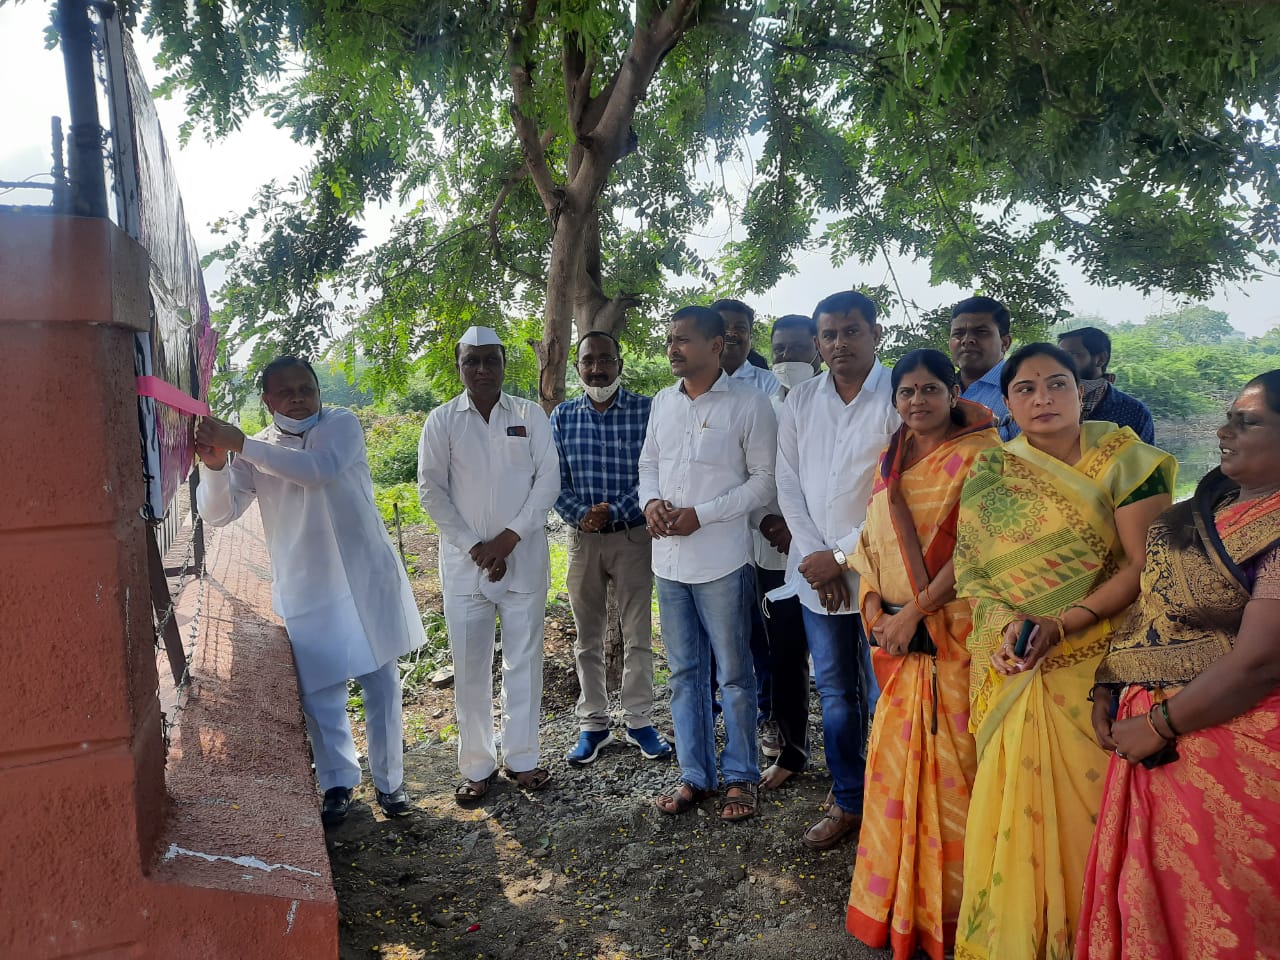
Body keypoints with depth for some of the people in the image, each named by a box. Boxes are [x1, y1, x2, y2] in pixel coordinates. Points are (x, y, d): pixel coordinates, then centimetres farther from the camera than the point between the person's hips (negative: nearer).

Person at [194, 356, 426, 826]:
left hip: (365, 579, -1)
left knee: (381, 685, 8)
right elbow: (218, 513, -5)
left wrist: (242, 445, -27)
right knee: (320, 694, 7)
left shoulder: (342, 424, -5)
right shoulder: (257, 451, 3)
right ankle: (338, 782, 27)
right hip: (306, 591, 2)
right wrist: (214, 466, -24)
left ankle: (388, 780, 26)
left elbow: (320, 468, -25)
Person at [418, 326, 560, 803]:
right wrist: (474, 546, -9)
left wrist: (509, 537, -10)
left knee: (524, 661, 8)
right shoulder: (442, 420, 1)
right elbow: (431, 489, -2)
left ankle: (522, 758, 24)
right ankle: (477, 765, 21)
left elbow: (548, 479, -1)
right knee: (470, 666, 6)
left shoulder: (530, 415, 2)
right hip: (464, 562, 0)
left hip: (524, 558, 0)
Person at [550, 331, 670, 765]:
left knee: (638, 635, 6)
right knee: (588, 637, 11)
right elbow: (556, 481, 2)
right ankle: (592, 724, 24)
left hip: (633, 535, -2)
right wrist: (580, 515, -15)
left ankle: (639, 721, 21)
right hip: (583, 538, 2)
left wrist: (613, 512, -16)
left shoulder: (645, 410, -6)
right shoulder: (562, 417, 3)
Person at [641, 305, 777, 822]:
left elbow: (764, 479, -9)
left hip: (722, 559, -6)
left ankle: (740, 778, 22)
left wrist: (700, 515, -17)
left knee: (733, 674, 7)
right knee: (684, 673, 14)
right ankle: (694, 776, 27)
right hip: (669, 557, 6)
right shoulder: (663, 401, 9)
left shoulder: (748, 403, -9)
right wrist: (651, 500, -5)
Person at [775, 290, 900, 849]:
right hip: (816, 572, 4)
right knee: (834, 694, 13)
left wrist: (842, 555, -11)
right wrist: (814, 557, -4)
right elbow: (789, 486, 6)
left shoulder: (899, 397, -7)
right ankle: (847, 803, 28)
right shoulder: (800, 401, 7)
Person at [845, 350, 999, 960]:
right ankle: (896, 903, 29)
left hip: (952, 630, -6)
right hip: (895, 634, 6)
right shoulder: (890, 459, 13)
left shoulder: (978, 453, -6)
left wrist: (914, 612, -15)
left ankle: (949, 907, 19)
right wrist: (876, 609, -1)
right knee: (894, 755, 12)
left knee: (952, 758, 1)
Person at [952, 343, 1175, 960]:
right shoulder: (988, 472, 4)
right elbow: (972, 571, 3)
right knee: (1010, 801, 8)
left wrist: (1061, 625, -19)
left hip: (1095, 661, -2)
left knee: (1087, 796, 4)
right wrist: (1006, 624, -16)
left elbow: (1142, 562, -9)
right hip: (1011, 671, 2)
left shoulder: (1122, 456, -3)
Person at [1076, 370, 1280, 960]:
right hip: (1147, 737, 8)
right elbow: (1145, 598, 12)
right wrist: (1107, 688, 1)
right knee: (1146, 900, 18)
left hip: (1230, 747, -7)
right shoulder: (1203, 511, 9)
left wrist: (1158, 727, -15)